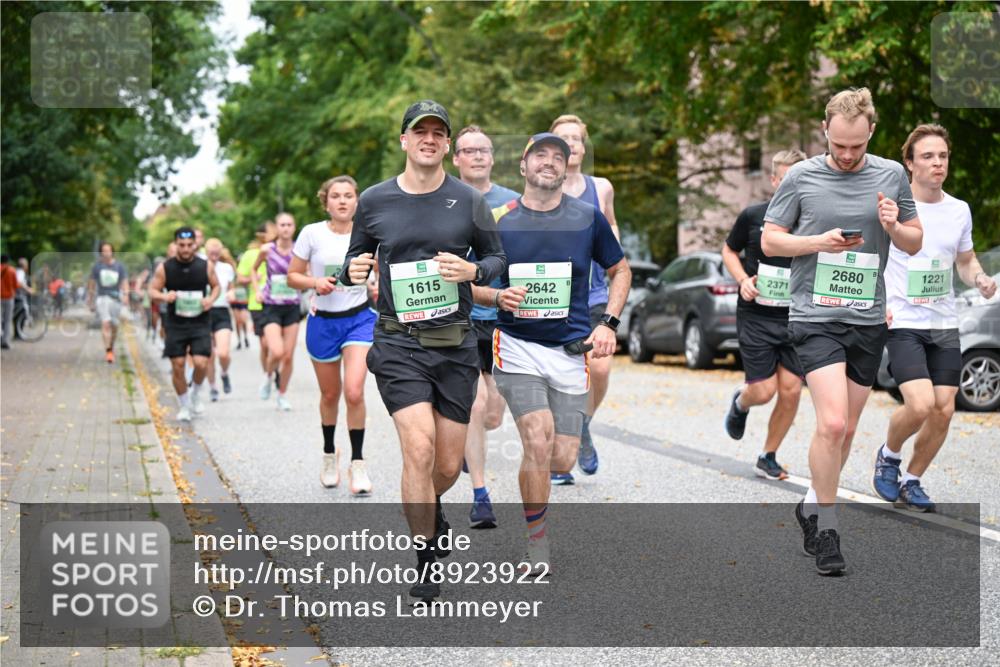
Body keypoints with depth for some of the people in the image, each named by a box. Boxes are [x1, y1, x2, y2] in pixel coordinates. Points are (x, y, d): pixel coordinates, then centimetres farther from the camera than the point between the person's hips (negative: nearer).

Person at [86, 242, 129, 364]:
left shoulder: (119, 266, 3)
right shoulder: (97, 266, 3)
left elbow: (124, 282, 2)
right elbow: (91, 284, 10)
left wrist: (125, 294, -16)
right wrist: (90, 300, 12)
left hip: (116, 298, 2)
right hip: (102, 297, -2)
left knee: (114, 326, 9)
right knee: (105, 323, -17)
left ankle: (111, 348, 31)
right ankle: (108, 351, -21)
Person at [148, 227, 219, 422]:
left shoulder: (206, 266, -3)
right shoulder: (164, 268, -4)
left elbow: (216, 286, 11)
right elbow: (152, 290, 2)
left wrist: (211, 299, -10)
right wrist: (164, 296, -20)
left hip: (200, 323, 0)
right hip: (175, 324, 0)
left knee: (201, 363, -13)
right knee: (177, 366, 1)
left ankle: (196, 394, 18)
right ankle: (184, 405, 20)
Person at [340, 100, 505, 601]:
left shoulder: (469, 201, 2)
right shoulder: (374, 201, 2)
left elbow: (498, 259, 10)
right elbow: (354, 261, 14)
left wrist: (472, 271, -12)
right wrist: (353, 272, -10)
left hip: (456, 346, 2)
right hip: (398, 344, -1)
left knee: (448, 465, 6)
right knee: (420, 449, -17)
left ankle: (428, 509, 43)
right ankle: (426, 563, -2)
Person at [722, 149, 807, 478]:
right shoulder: (753, 215, -5)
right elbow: (729, 250, 10)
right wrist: (742, 279, -7)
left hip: (797, 319, 2)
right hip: (756, 316, -2)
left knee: (791, 390, -2)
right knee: (764, 390, -7)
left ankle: (768, 457, 17)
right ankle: (740, 403, 32)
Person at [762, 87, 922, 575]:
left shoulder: (891, 175, 6)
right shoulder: (801, 177, -2)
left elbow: (915, 243, 13)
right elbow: (769, 241, 2)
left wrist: (894, 227, -9)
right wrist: (820, 242, -14)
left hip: (868, 320, 4)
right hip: (816, 317, -4)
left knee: (846, 429, 11)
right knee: (832, 423, -17)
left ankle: (812, 506, 32)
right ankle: (826, 526, -3)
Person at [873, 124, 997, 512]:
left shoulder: (959, 211, 6)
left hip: (945, 325, 5)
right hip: (903, 323, -5)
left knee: (943, 411, 1)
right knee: (920, 404, -20)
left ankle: (911, 482, 21)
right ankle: (888, 457, 10)